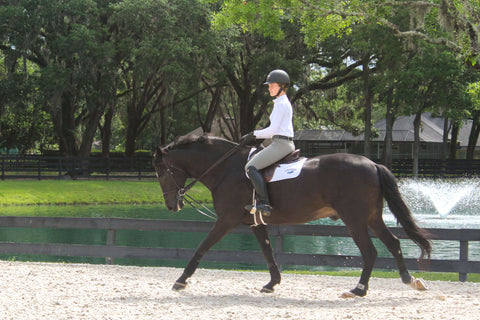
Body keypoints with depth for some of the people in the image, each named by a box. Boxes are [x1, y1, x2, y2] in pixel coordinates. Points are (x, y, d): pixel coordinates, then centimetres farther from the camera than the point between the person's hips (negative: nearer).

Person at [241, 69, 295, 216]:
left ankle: (265, 204, -27)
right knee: (253, 164, 20)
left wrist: (254, 134, -5)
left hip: (281, 144, -11)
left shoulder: (281, 104, -11)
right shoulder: (284, 103, 21)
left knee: (251, 167, -18)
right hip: (282, 144, 11)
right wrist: (254, 136, 17)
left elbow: (273, 130, -16)